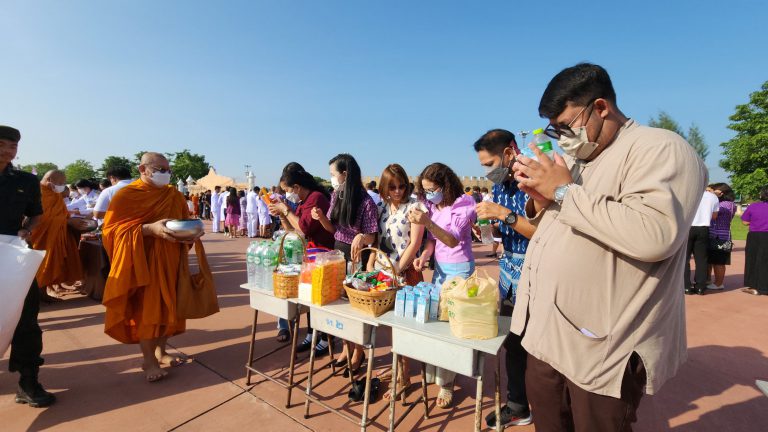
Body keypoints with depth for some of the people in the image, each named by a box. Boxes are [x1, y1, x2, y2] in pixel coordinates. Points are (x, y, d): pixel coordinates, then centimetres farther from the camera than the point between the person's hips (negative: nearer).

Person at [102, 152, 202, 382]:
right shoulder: (127, 195, -8)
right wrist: (150, 228, -25)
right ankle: (148, 360, 13)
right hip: (143, 261, -5)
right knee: (146, 308, -2)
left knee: (167, 305, 11)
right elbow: (112, 229, -13)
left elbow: (185, 220, 15)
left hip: (169, 259, 5)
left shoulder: (174, 195, 8)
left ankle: (160, 351, 26)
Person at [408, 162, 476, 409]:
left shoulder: (463, 205, -14)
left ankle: (446, 383, 10)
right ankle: (434, 372, 25)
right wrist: (424, 255, -9)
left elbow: (453, 240, -24)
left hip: (459, 268, -6)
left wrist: (427, 222, -37)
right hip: (440, 267, 6)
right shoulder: (432, 207, 4)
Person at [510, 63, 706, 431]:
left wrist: (564, 192, -22)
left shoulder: (660, 148, -12)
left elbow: (653, 236, -30)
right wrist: (539, 198, -1)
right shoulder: (576, 157, 13)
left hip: (601, 349, -8)